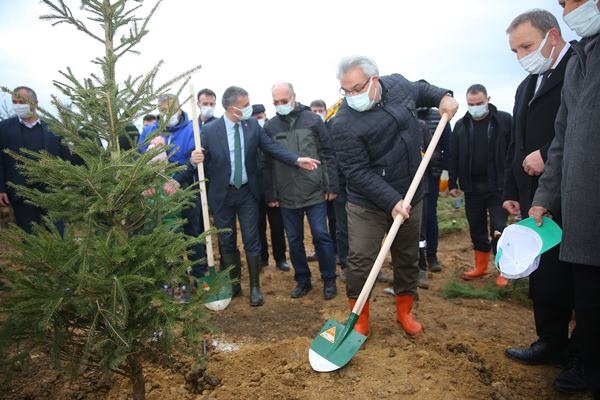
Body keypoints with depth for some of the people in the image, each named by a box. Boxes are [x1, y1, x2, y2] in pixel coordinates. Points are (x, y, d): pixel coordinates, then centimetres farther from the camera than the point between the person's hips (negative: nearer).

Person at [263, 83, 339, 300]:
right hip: (286, 196, 2)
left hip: (315, 192, -2)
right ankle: (302, 280, 27)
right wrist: (270, 194, 3)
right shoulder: (270, 126, 3)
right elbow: (267, 164, 5)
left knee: (321, 236, 1)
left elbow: (328, 154, 0)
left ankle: (329, 280, 18)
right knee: (294, 240, 10)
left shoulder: (313, 120, -1)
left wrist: (332, 185, -4)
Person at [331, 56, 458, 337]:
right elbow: (358, 172, -22)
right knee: (361, 262, -2)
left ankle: (404, 311, 36)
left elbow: (421, 90, 21)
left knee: (408, 258, 16)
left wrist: (442, 96, 1)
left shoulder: (398, 84, -3)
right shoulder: (345, 123, -21)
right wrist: (392, 201, -27)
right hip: (368, 203, -5)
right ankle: (360, 318, 19)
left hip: (409, 197, 5)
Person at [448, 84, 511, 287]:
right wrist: (452, 183, 4)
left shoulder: (504, 120, -4)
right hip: (472, 187, 4)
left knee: (499, 230, -1)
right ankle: (480, 267, 27)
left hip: (498, 186, -4)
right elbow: (453, 156, 7)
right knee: (476, 229, 13)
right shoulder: (461, 125, 6)